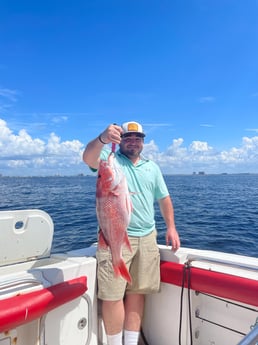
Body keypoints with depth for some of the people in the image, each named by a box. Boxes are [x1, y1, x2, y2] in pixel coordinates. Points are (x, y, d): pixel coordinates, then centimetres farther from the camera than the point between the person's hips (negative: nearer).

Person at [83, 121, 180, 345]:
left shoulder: (152, 167, 16)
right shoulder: (110, 158, 2)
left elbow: (164, 198, 18)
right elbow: (88, 158, -20)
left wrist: (171, 227, 9)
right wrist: (102, 139, -39)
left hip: (147, 238, 4)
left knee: (137, 293, 10)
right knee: (113, 295, 0)